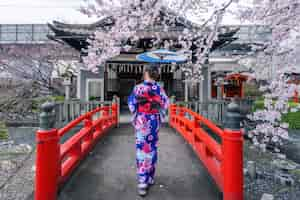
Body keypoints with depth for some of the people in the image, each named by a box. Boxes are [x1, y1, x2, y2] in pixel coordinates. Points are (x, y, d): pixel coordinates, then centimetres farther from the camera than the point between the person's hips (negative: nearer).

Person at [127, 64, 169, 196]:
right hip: (155, 121, 3)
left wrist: (135, 117, 11)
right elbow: (165, 105, 4)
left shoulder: (138, 88, -9)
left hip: (142, 121, -3)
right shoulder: (159, 89, -1)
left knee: (142, 149, 2)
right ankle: (150, 177, 29)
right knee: (153, 148, 14)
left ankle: (143, 182, 4)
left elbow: (132, 104, -4)